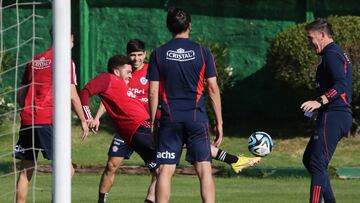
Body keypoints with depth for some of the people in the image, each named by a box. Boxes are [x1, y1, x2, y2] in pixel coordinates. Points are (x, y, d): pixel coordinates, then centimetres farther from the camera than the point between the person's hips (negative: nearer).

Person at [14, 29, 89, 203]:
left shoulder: (34, 62, 17)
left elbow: (20, 94, 20)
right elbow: (72, 96, -5)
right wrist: (83, 120, 5)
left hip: (27, 121, 6)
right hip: (48, 122, -6)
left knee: (25, 171, 11)